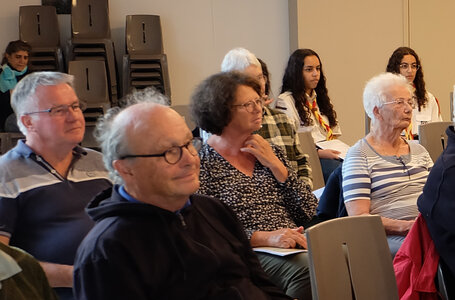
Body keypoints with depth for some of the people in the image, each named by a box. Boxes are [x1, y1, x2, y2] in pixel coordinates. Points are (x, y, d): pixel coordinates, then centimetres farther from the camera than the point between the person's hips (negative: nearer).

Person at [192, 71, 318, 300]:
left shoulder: (271, 153, 18)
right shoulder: (203, 164, 1)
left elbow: (309, 212, 11)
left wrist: (276, 166, 1)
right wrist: (265, 237, -20)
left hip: (297, 246, 6)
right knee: (306, 268, -35)